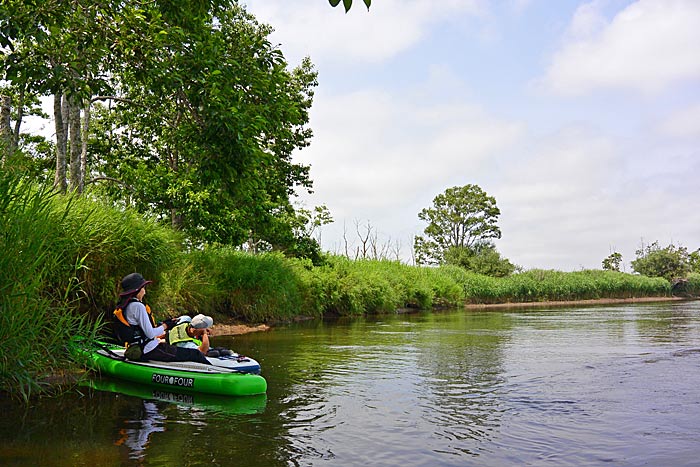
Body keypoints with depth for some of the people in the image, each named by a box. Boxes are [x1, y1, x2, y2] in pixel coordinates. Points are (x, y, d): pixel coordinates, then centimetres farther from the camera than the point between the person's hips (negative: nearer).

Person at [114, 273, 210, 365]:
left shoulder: (123, 305, 12)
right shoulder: (138, 306, -19)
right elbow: (150, 334, -21)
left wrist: (160, 326, 12)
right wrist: (165, 326, -6)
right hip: (149, 350, -11)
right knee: (195, 354, -8)